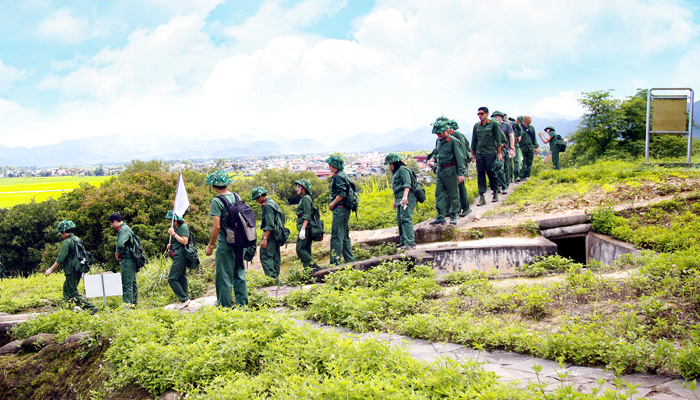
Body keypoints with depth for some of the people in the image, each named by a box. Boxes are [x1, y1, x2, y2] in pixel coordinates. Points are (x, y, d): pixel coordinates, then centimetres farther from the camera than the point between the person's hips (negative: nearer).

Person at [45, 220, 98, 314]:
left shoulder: (67, 242, -14)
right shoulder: (77, 240, 13)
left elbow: (61, 258, -17)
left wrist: (51, 269, -10)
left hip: (71, 271, -9)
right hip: (78, 269, 9)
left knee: (73, 293, -5)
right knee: (66, 289, 19)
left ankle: (91, 308, -12)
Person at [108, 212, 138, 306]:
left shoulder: (123, 230, -15)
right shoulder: (125, 228, 17)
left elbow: (120, 244, -29)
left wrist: (118, 253, -11)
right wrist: (118, 253, 12)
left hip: (127, 260, -10)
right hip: (130, 261, 10)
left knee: (127, 284, -9)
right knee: (132, 283, 15)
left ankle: (127, 304, -8)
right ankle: (134, 303, 22)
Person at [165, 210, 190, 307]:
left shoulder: (184, 227, -9)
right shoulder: (177, 227, 20)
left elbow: (184, 241, -19)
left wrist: (173, 234, -15)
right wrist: (171, 246, 10)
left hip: (181, 255, -10)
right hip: (178, 256, 10)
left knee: (172, 279, -13)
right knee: (181, 279, 9)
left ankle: (184, 299, -13)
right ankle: (185, 300, 10)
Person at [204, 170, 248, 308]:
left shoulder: (217, 201, -14)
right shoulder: (237, 197, 5)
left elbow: (217, 226, -18)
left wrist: (210, 245, -9)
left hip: (225, 245, -6)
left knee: (224, 277, 3)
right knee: (239, 274, 14)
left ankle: (225, 307, 8)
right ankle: (242, 304, 20)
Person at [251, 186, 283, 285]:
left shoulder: (267, 205, -15)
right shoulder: (273, 203, 17)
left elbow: (270, 225, -22)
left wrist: (265, 238, -23)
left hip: (270, 233, -10)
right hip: (276, 234, 10)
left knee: (265, 256, -11)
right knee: (275, 256, 11)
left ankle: (272, 277, -16)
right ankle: (276, 278, 14)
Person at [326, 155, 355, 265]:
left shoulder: (339, 176, -12)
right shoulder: (343, 175, 18)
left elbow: (342, 194, -21)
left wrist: (332, 204, -10)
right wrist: (333, 204, 13)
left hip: (340, 209, -10)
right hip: (345, 209, 10)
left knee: (336, 236, -10)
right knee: (344, 236, 14)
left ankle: (335, 262, -11)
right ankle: (350, 261, 17)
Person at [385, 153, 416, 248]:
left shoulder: (402, 170, -6)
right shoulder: (396, 172, 24)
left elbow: (407, 184, -18)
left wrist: (405, 196, -28)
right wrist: (395, 201, 31)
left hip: (407, 198, -11)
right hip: (400, 199, 11)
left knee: (406, 218, -18)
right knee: (400, 220, 9)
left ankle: (410, 242, -25)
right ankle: (403, 242, 15)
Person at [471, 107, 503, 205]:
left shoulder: (494, 124, 0)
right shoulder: (476, 125, 11)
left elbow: (498, 139, 0)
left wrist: (499, 153, -4)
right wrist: (473, 153, 14)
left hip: (490, 153, -3)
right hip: (479, 153, 4)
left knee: (491, 173, 0)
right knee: (480, 174, 0)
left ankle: (495, 192, 19)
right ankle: (481, 197, 1)